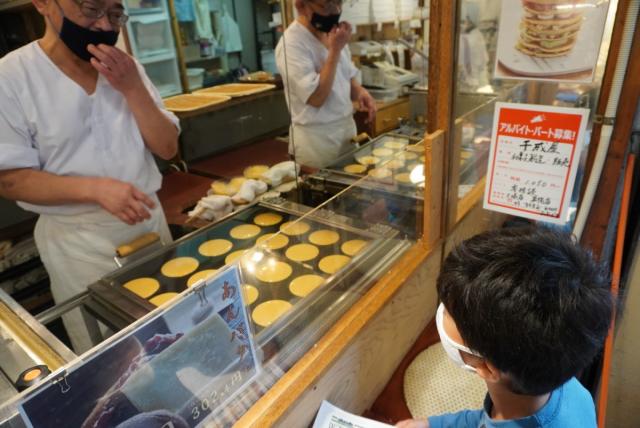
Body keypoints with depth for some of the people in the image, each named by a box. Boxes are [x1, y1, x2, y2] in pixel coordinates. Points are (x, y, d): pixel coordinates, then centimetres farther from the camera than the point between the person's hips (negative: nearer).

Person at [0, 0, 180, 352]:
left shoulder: (126, 68, 2)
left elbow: (167, 148, -2)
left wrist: (132, 88, -16)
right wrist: (96, 188, -26)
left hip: (148, 221, 4)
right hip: (77, 239, -3)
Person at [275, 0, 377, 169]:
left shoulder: (332, 33, 5)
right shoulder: (291, 44, -19)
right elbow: (316, 98, -25)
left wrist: (359, 92, -6)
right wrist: (335, 50, -23)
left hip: (348, 131, 7)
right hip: (316, 142, -7)